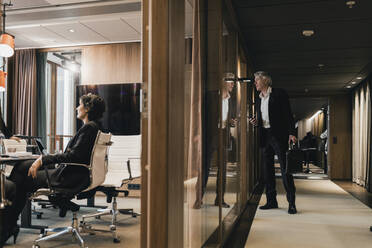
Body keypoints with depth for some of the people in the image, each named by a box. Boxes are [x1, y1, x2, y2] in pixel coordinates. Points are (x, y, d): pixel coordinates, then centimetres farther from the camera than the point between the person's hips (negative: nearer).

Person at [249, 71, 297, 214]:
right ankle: (271, 201, 15)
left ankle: (291, 203, 0)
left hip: (278, 135, -6)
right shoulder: (259, 100, 18)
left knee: (285, 168, -6)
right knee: (267, 169, 7)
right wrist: (256, 122, 2)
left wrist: (291, 133, -15)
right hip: (265, 136, 7)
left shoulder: (279, 94, -1)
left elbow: (288, 115, -6)